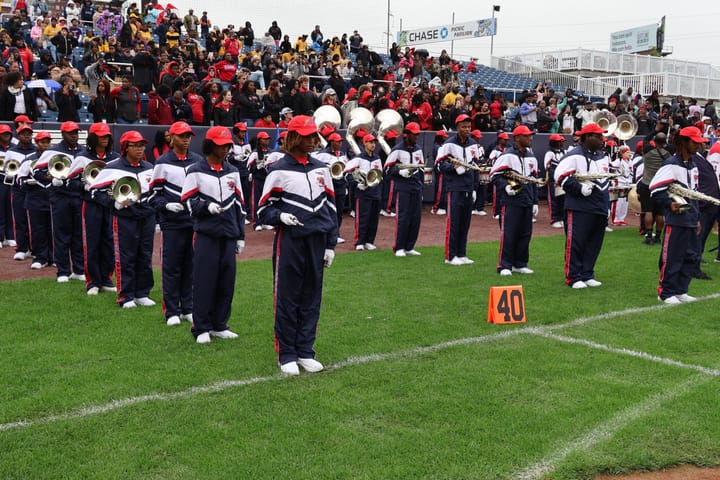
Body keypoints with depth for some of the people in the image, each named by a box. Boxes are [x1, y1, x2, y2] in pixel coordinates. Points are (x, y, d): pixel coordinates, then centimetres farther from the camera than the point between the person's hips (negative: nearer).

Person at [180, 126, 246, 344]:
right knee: (204, 282, -3)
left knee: (226, 281, 6)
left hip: (228, 235, 4)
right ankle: (201, 329, 6)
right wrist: (207, 206, -20)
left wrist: (241, 236, 14)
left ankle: (219, 325, 18)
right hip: (206, 234, -4)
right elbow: (188, 201, -2)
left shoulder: (232, 172, 14)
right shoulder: (196, 171, 1)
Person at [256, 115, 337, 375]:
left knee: (312, 297, 9)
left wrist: (330, 244, 12)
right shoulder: (279, 170, -2)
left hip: (317, 241, 5)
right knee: (287, 298, 1)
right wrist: (281, 216, -22)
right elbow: (264, 209, -1)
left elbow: (330, 207, 15)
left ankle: (305, 352, 19)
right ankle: (286, 355, 11)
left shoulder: (321, 168, 12)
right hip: (290, 240, -5)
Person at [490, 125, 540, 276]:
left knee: (525, 234, 8)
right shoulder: (507, 155, -6)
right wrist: (505, 186, -21)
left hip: (527, 201, 7)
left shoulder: (532, 157, 16)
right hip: (511, 201, -7)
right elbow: (494, 174, -6)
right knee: (508, 233, -6)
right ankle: (505, 266, 1)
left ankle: (520, 264, 18)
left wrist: (535, 202, 17)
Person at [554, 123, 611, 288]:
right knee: (575, 243, -5)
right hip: (579, 208, -8)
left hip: (600, 209, 8)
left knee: (594, 244, 10)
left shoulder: (603, 156, 17)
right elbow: (560, 176, -17)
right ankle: (574, 278, 2)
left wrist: (606, 204, 22)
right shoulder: (574, 156, -10)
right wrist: (580, 188, -20)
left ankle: (587, 275, 19)